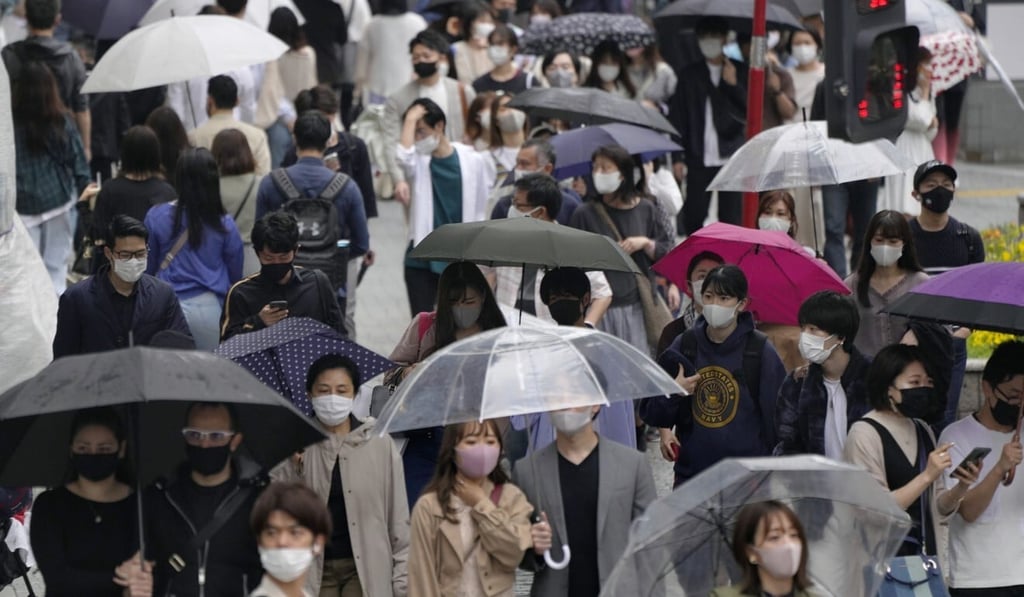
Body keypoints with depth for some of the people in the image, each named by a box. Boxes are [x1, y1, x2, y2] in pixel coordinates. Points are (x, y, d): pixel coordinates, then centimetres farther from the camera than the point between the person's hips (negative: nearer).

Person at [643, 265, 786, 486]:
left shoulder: (759, 351, -1)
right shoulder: (684, 345, 6)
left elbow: (777, 417, 2)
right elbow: (652, 416, 9)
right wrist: (672, 394, -10)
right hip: (691, 474, 2)